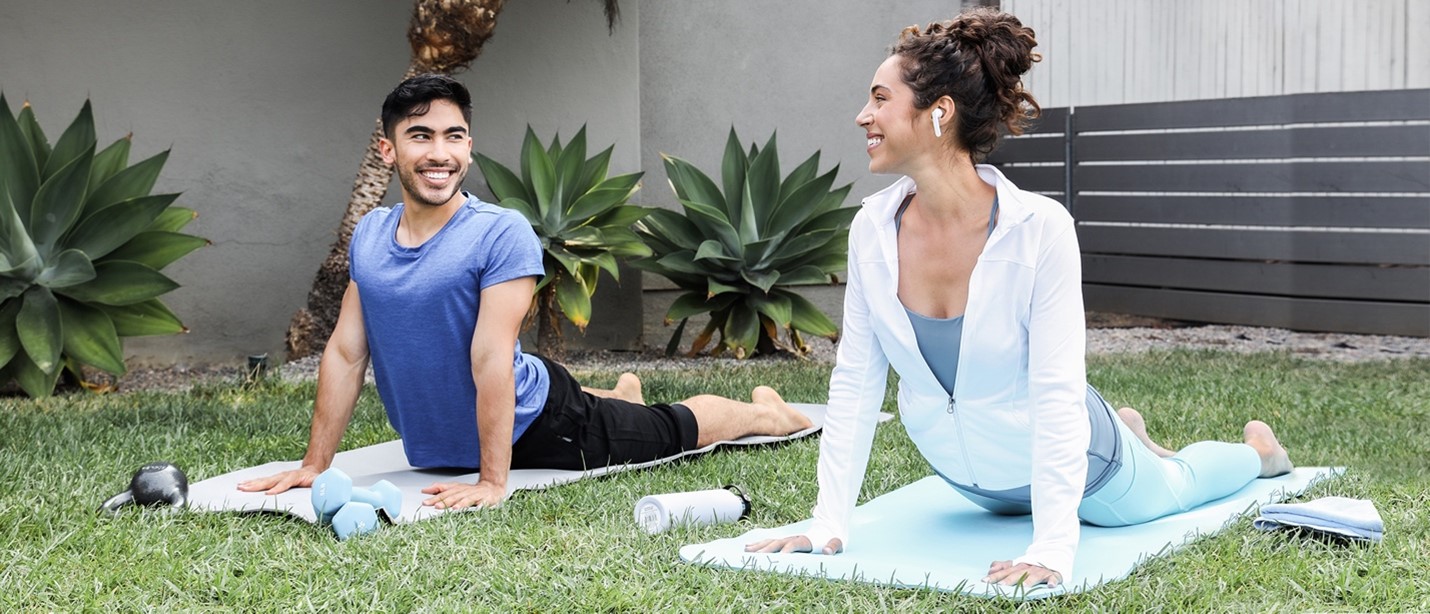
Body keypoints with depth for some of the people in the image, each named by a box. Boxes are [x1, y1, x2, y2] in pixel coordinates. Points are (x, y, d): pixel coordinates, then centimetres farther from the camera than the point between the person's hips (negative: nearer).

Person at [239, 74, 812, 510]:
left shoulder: (501, 234, -27)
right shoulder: (369, 235, -9)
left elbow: (492, 358, -31)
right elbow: (345, 352, -5)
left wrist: (492, 480, -32)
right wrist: (315, 463, -6)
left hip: (538, 424, -6)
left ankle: (762, 411, 43)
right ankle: (622, 396, 65)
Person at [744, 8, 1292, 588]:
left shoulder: (1039, 228, -34)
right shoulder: (872, 229, -21)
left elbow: (1057, 392, -34)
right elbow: (855, 383, -15)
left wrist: (1051, 551, -38)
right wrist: (828, 526, -18)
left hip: (1068, 461, -4)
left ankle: (1255, 448, 58)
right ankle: (1126, 431, 63)